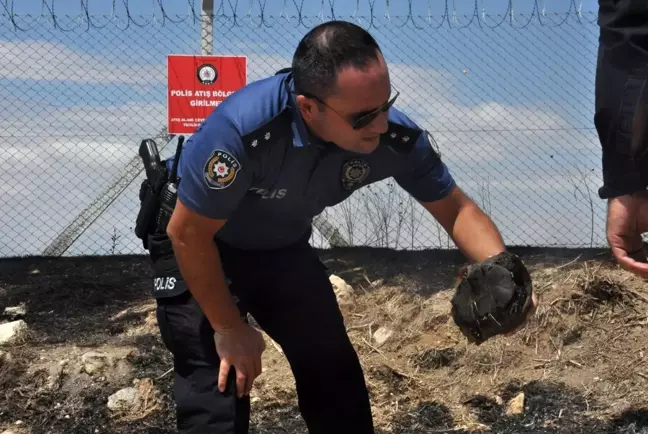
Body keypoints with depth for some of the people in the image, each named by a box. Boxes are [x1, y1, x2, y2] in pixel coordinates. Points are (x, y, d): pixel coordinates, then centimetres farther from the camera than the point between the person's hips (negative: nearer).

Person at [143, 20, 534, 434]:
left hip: (285, 247, 5)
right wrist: (229, 329, -16)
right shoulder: (244, 128, -41)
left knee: (336, 377, 8)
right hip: (201, 251, -4)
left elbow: (456, 208, -9)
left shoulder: (396, 137, -26)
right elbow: (188, 234, -27)